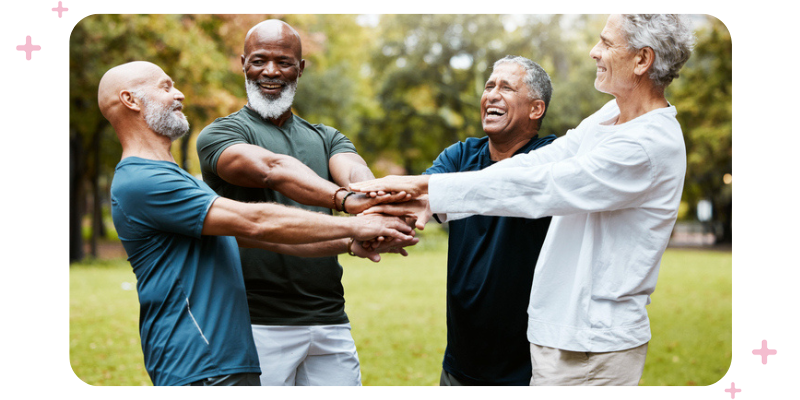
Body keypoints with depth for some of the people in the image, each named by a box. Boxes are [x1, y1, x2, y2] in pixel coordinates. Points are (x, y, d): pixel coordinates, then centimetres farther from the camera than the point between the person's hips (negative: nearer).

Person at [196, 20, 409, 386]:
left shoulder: (327, 138, 16)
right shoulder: (219, 135, 0)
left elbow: (355, 172, -7)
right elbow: (273, 169, -20)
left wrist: (375, 201, -31)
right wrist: (344, 200, -38)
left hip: (331, 324, 4)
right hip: (260, 325, -4)